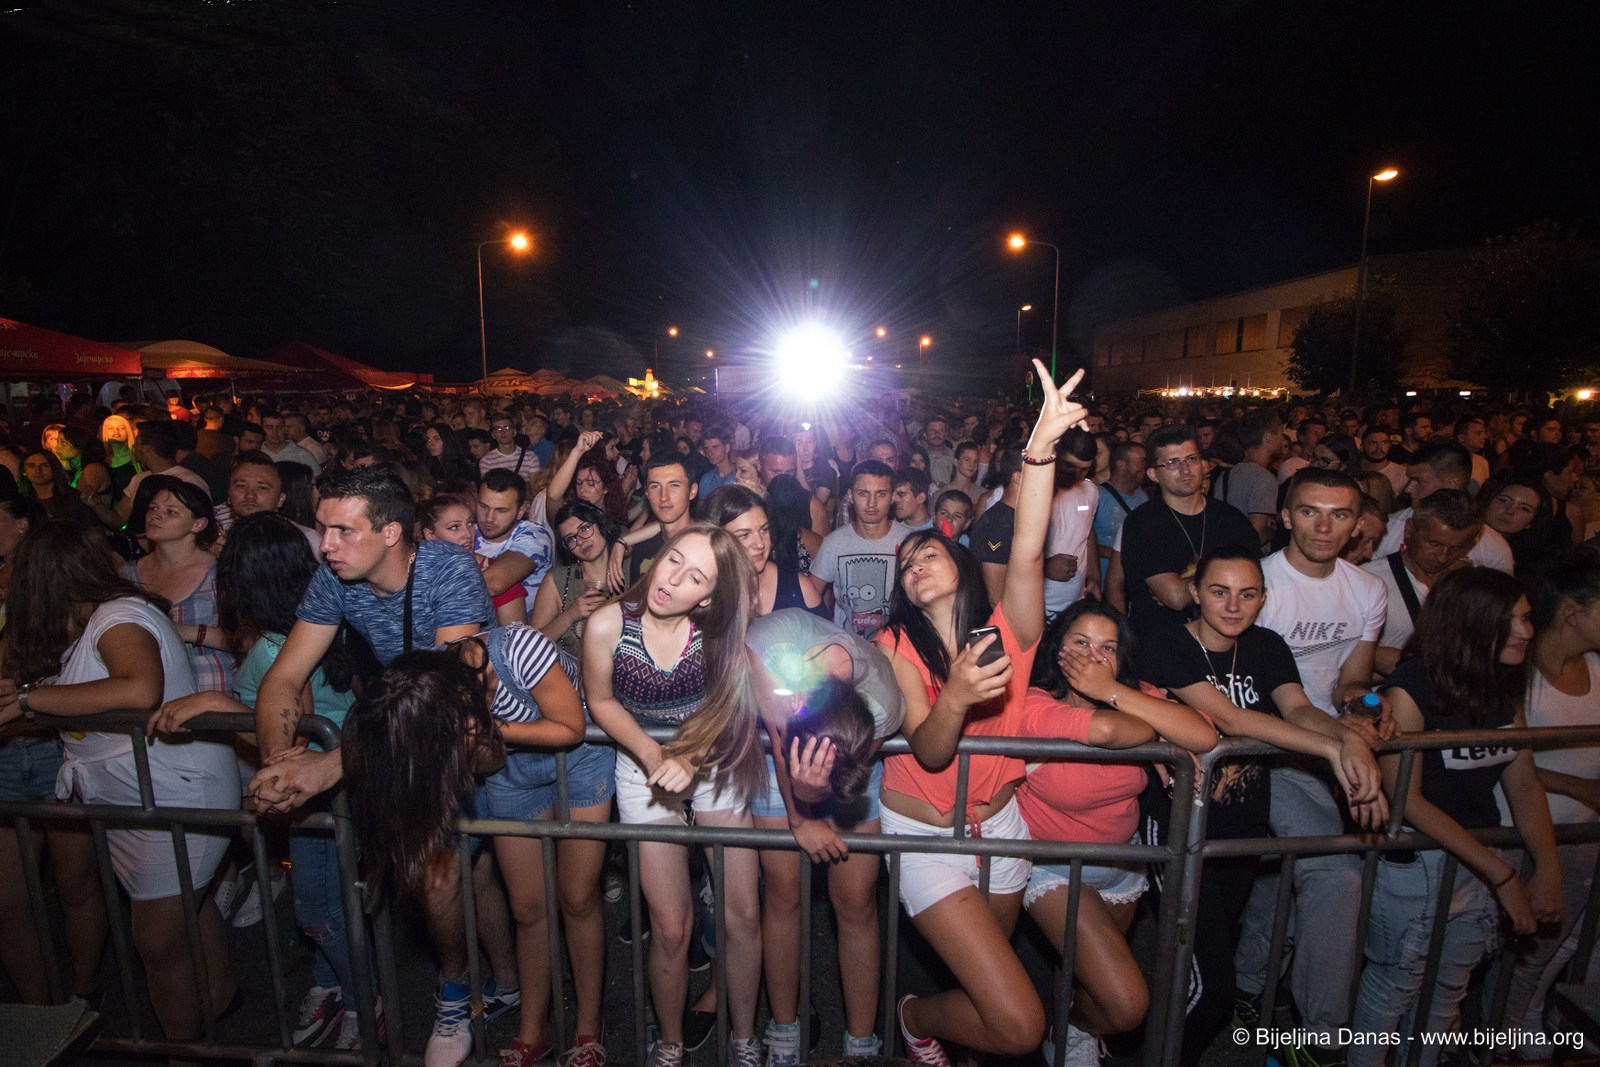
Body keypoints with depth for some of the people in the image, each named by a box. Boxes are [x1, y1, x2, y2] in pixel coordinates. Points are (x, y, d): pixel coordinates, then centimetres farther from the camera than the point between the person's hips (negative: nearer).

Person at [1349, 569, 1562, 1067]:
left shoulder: (1505, 686, 1)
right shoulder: (1411, 688, -20)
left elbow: (1524, 782, 3)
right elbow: (1407, 798, -20)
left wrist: (1548, 870, -7)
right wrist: (1502, 874, -18)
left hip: (1478, 857, 6)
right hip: (1413, 862, -6)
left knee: (1449, 988, 20)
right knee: (1395, 982, 10)